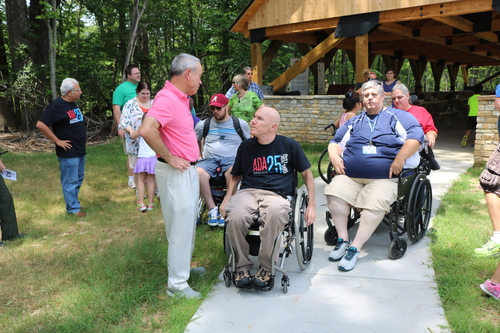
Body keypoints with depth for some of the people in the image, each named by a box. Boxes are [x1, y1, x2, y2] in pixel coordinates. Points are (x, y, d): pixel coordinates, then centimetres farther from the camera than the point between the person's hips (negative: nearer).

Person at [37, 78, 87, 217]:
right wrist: (57, 141, -17)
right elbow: (40, 124, -19)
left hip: (80, 150, 9)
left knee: (78, 179, 17)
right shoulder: (57, 105, -15)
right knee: (70, 181, 1)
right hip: (68, 152, -9)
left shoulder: (74, 103, 10)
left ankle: (73, 202, 31)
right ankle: (73, 208, 11)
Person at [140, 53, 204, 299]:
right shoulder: (167, 98, -20)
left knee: (187, 222, 22)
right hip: (175, 173, -10)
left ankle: (184, 266, 40)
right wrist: (170, 158, -25)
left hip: (188, 169, 10)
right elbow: (147, 130, -35)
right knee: (180, 226, -2)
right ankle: (177, 284, 11)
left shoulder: (181, 98, 11)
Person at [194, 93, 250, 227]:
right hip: (209, 160, 2)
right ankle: (212, 209, -22)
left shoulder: (240, 124, 12)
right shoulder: (203, 124, 15)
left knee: (233, 172, -39)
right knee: (198, 172, -34)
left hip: (232, 159, -1)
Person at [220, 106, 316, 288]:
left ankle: (265, 267, -16)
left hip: (277, 194, -2)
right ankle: (242, 266, -9)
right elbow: (236, 176, 24)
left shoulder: (289, 145, 7)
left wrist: (312, 205, 9)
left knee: (275, 214, -40)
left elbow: (306, 173, 15)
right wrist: (227, 199, 7)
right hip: (248, 191, 2)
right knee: (235, 217, -34)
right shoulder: (246, 146, 14)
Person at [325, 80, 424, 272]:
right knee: (334, 192, -24)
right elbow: (335, 142, 28)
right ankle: (343, 240, -14)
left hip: (384, 178, -4)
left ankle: (355, 248, -25)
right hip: (349, 177, 4)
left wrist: (399, 159, -16)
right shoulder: (354, 122, 24)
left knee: (376, 203, -32)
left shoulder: (397, 116, 10)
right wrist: (335, 158, 6)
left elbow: (416, 134, -5)